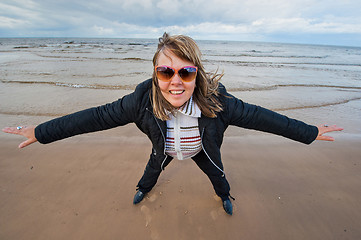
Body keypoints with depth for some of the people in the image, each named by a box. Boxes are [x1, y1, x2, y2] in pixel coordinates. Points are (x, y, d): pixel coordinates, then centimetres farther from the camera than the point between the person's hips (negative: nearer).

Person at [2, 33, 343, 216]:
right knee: (153, 165, 32)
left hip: (202, 149, 0)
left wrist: (309, 132, -22)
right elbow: (97, 116, -30)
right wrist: (42, 132, -24)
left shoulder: (216, 100, -39)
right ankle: (145, 187, 71)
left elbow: (257, 116, -29)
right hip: (166, 148, 1)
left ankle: (224, 195, 66)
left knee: (216, 173, 27)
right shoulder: (143, 100, -38)